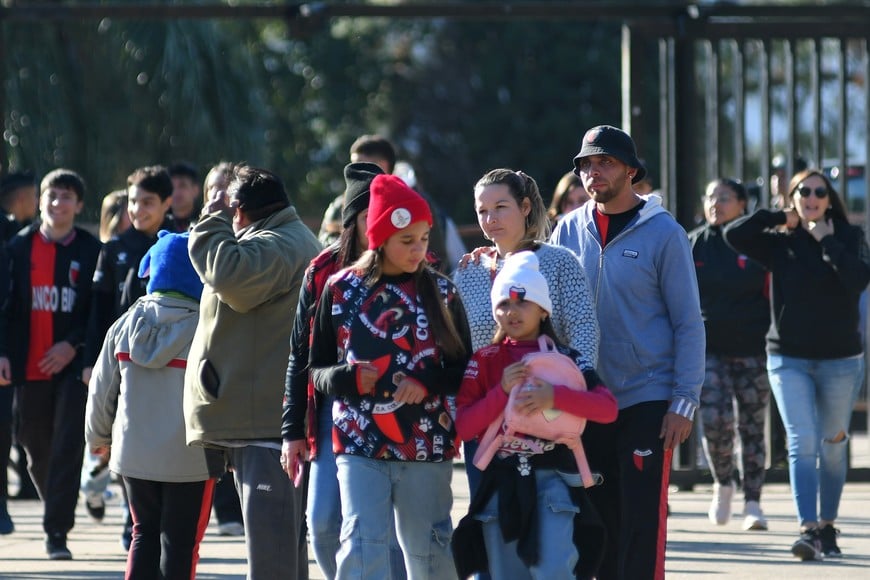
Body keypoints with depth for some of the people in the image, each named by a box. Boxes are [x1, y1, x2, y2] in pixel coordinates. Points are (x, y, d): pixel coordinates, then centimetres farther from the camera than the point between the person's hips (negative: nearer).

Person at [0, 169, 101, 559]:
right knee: (37, 449, 9)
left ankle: (57, 531, -9)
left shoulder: (92, 252, 1)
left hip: (74, 364, -2)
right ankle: (58, 510, 31)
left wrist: (74, 345, -12)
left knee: (67, 448, -9)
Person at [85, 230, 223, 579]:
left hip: (134, 454, 4)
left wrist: (98, 438, 23)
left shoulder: (126, 325, -2)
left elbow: (102, 390, 5)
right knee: (180, 541, 4)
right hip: (190, 458, -4)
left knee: (145, 533, 17)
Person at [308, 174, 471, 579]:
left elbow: (464, 370, 6)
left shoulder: (440, 293, 4)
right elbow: (317, 370, 7)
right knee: (362, 545, -11)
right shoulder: (341, 290, 2)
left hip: (427, 442, 1)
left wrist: (427, 383, -13)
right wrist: (349, 379, -14)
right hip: (359, 443, -1)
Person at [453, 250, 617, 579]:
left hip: (552, 478, -2)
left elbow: (608, 408, -9)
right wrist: (502, 390, -13)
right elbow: (463, 427, -1)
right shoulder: (483, 362, 9)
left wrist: (555, 397, -22)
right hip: (501, 482, 2)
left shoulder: (565, 359, 5)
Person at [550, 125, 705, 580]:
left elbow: (688, 323, -4)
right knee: (600, 522, 8)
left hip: (647, 403, -4)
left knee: (642, 523, -7)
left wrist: (684, 402, -10)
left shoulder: (662, 232, -5)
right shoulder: (569, 231, 6)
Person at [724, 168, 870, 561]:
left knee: (833, 446, 8)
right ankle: (808, 529, -19)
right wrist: (782, 218, -7)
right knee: (803, 442, -12)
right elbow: (734, 235, -12)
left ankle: (827, 527, 21)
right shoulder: (780, 244, 3)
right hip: (789, 359, 0)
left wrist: (827, 240, -14)